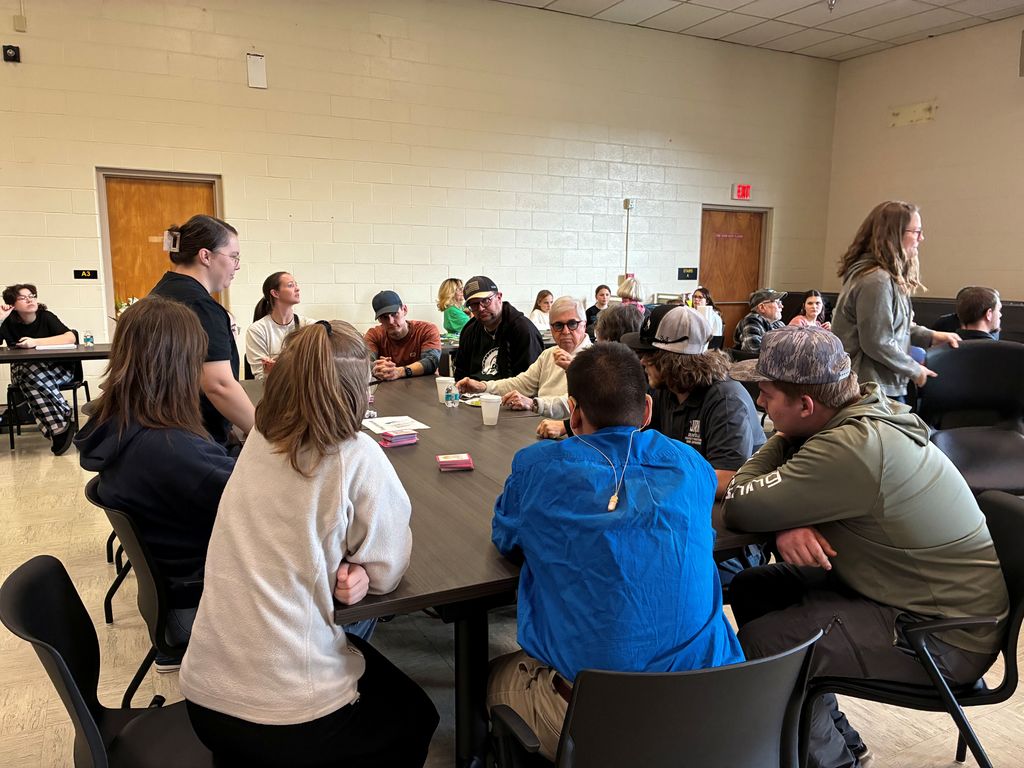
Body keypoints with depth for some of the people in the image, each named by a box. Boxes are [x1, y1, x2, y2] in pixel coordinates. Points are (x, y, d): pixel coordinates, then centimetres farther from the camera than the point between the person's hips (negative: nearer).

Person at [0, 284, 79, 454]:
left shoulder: (46, 317, -6)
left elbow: (71, 337, -21)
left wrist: (36, 342, -27)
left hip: (58, 369, -2)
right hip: (22, 371, 2)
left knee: (33, 376, -35)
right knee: (30, 376, -34)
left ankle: (58, 428, -35)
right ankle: (64, 420, -33)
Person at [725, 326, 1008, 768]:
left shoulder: (853, 448, -31)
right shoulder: (869, 410, -2)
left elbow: (742, 507, -27)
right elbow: (787, 494, 4)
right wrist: (788, 525, -18)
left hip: (942, 634, -9)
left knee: (758, 645, -19)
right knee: (750, 590, 6)